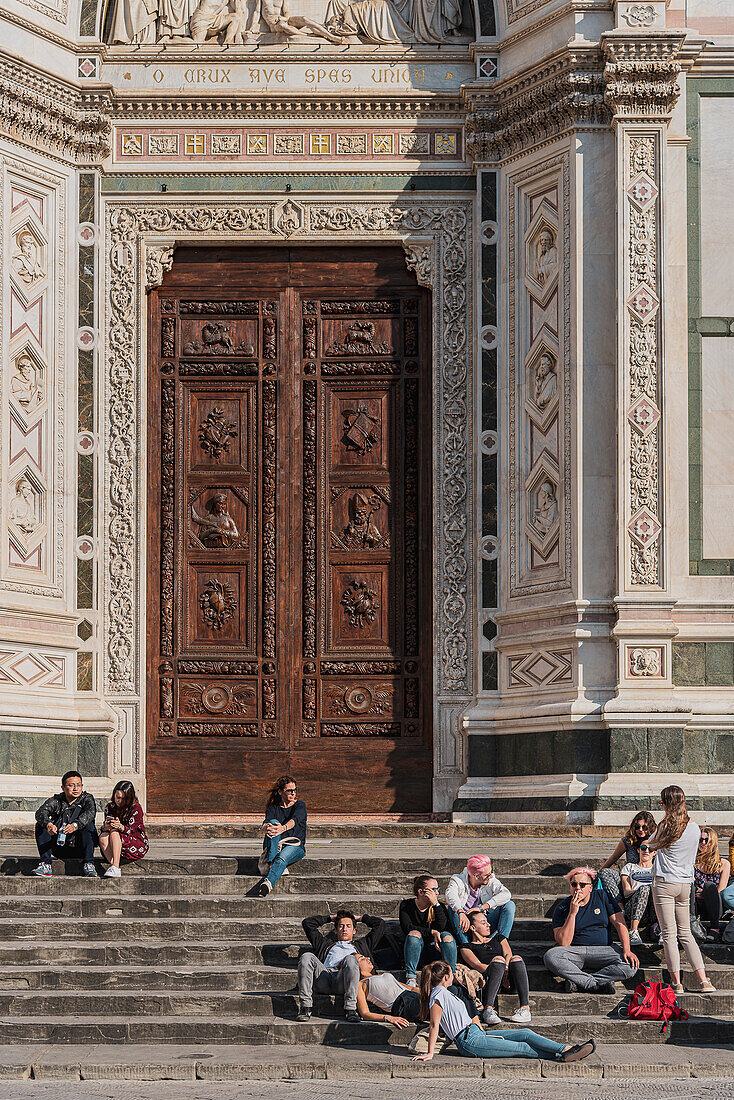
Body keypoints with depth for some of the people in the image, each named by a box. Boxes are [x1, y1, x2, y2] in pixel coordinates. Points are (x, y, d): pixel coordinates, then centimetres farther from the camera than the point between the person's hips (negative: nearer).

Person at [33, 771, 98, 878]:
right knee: (40, 825, -15)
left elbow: (90, 813, -24)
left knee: (88, 825, -26)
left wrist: (75, 825, -44)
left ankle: (89, 865, -30)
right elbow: (40, 812, -16)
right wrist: (48, 824, -40)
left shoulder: (87, 798, 0)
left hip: (80, 849, -2)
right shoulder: (56, 800, 5)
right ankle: (45, 865, -21)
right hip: (59, 849, 2)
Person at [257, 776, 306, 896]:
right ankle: (270, 862, -44)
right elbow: (266, 822, -6)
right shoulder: (273, 808, 15)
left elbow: (295, 820, -15)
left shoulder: (300, 805, 8)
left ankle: (267, 884, -62)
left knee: (282, 858, -37)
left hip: (294, 846, -2)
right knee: (274, 823, -28)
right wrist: (266, 827, -34)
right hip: (274, 845, 2)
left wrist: (283, 828, -39)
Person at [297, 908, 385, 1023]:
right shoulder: (325, 944, 43)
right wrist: (329, 918, 49)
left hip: (342, 980, -2)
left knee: (350, 959, -37)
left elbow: (380, 924, 41)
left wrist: (360, 918, 50)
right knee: (306, 957, -29)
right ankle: (305, 1007, -33)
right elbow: (308, 923, 43)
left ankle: (350, 1009, -41)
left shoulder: (361, 944, 41)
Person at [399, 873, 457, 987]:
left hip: (435, 949, 1)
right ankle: (410, 978, -33)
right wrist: (432, 932, -24)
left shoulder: (439, 906, 3)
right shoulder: (406, 906, 1)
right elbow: (407, 928, -16)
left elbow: (443, 927, -15)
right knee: (414, 933, -31)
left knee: (446, 935, -27)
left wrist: (436, 904, -20)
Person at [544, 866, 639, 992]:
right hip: (575, 952, -1)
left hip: (603, 950, 1)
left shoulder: (603, 897, 5)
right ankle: (597, 985, -27)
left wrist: (627, 950, -16)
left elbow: (619, 924, -1)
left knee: (630, 966, -28)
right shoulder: (562, 908, 1)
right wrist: (572, 913, -16)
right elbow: (563, 943, -10)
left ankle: (577, 980, -20)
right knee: (550, 956, -33)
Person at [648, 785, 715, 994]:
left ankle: (676, 982, -3)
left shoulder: (666, 827, -13)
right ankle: (703, 980, 5)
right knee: (686, 934, 13)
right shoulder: (695, 828, 4)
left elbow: (652, 844, 4)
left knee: (669, 934, -2)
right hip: (686, 884, 6)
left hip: (664, 883, -6)